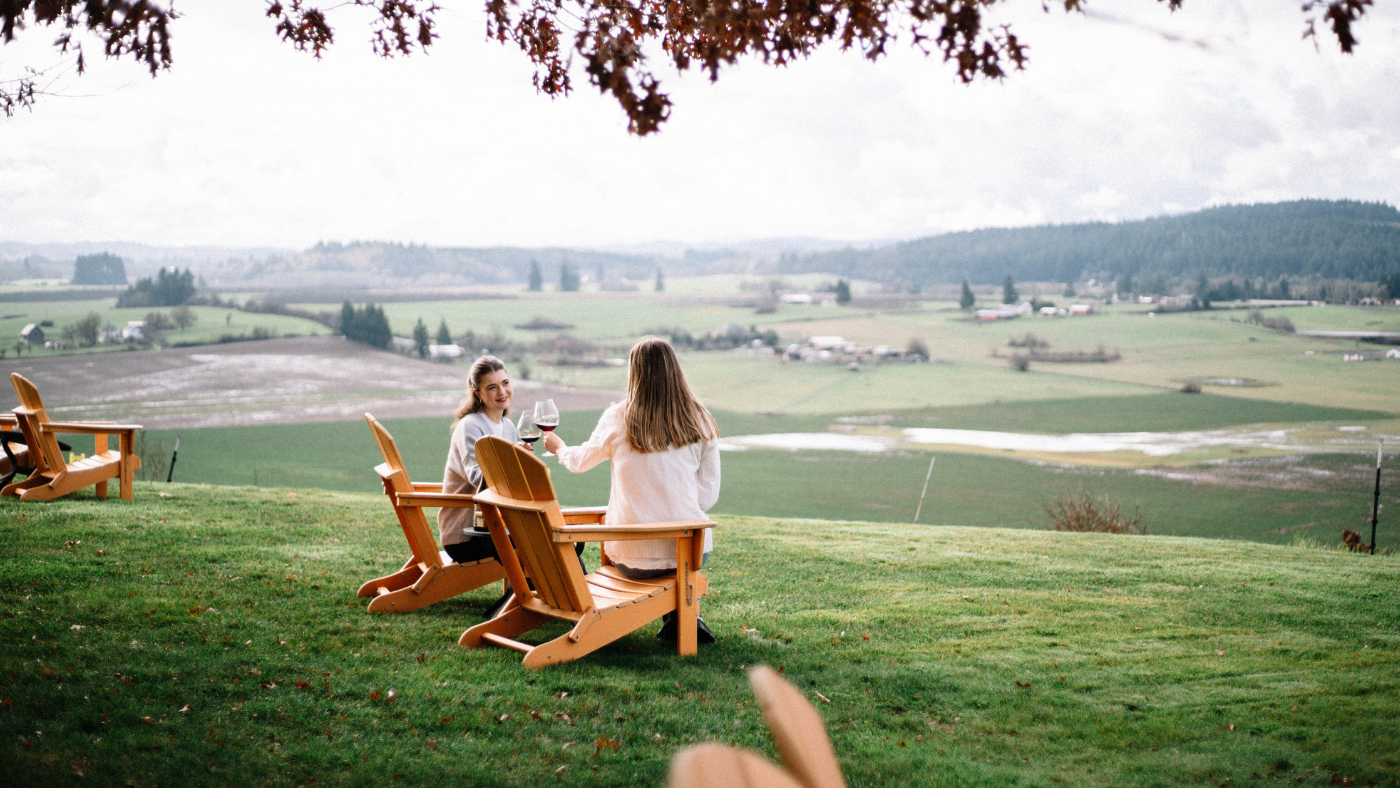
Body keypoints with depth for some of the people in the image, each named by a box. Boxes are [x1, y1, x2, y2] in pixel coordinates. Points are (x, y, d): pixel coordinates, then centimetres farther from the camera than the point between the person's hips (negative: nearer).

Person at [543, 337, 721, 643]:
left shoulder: (616, 419, -5)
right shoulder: (700, 423, -4)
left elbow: (579, 462, 14)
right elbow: (708, 494, -1)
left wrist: (559, 447, 37)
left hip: (631, 559, -1)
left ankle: (676, 617, 25)